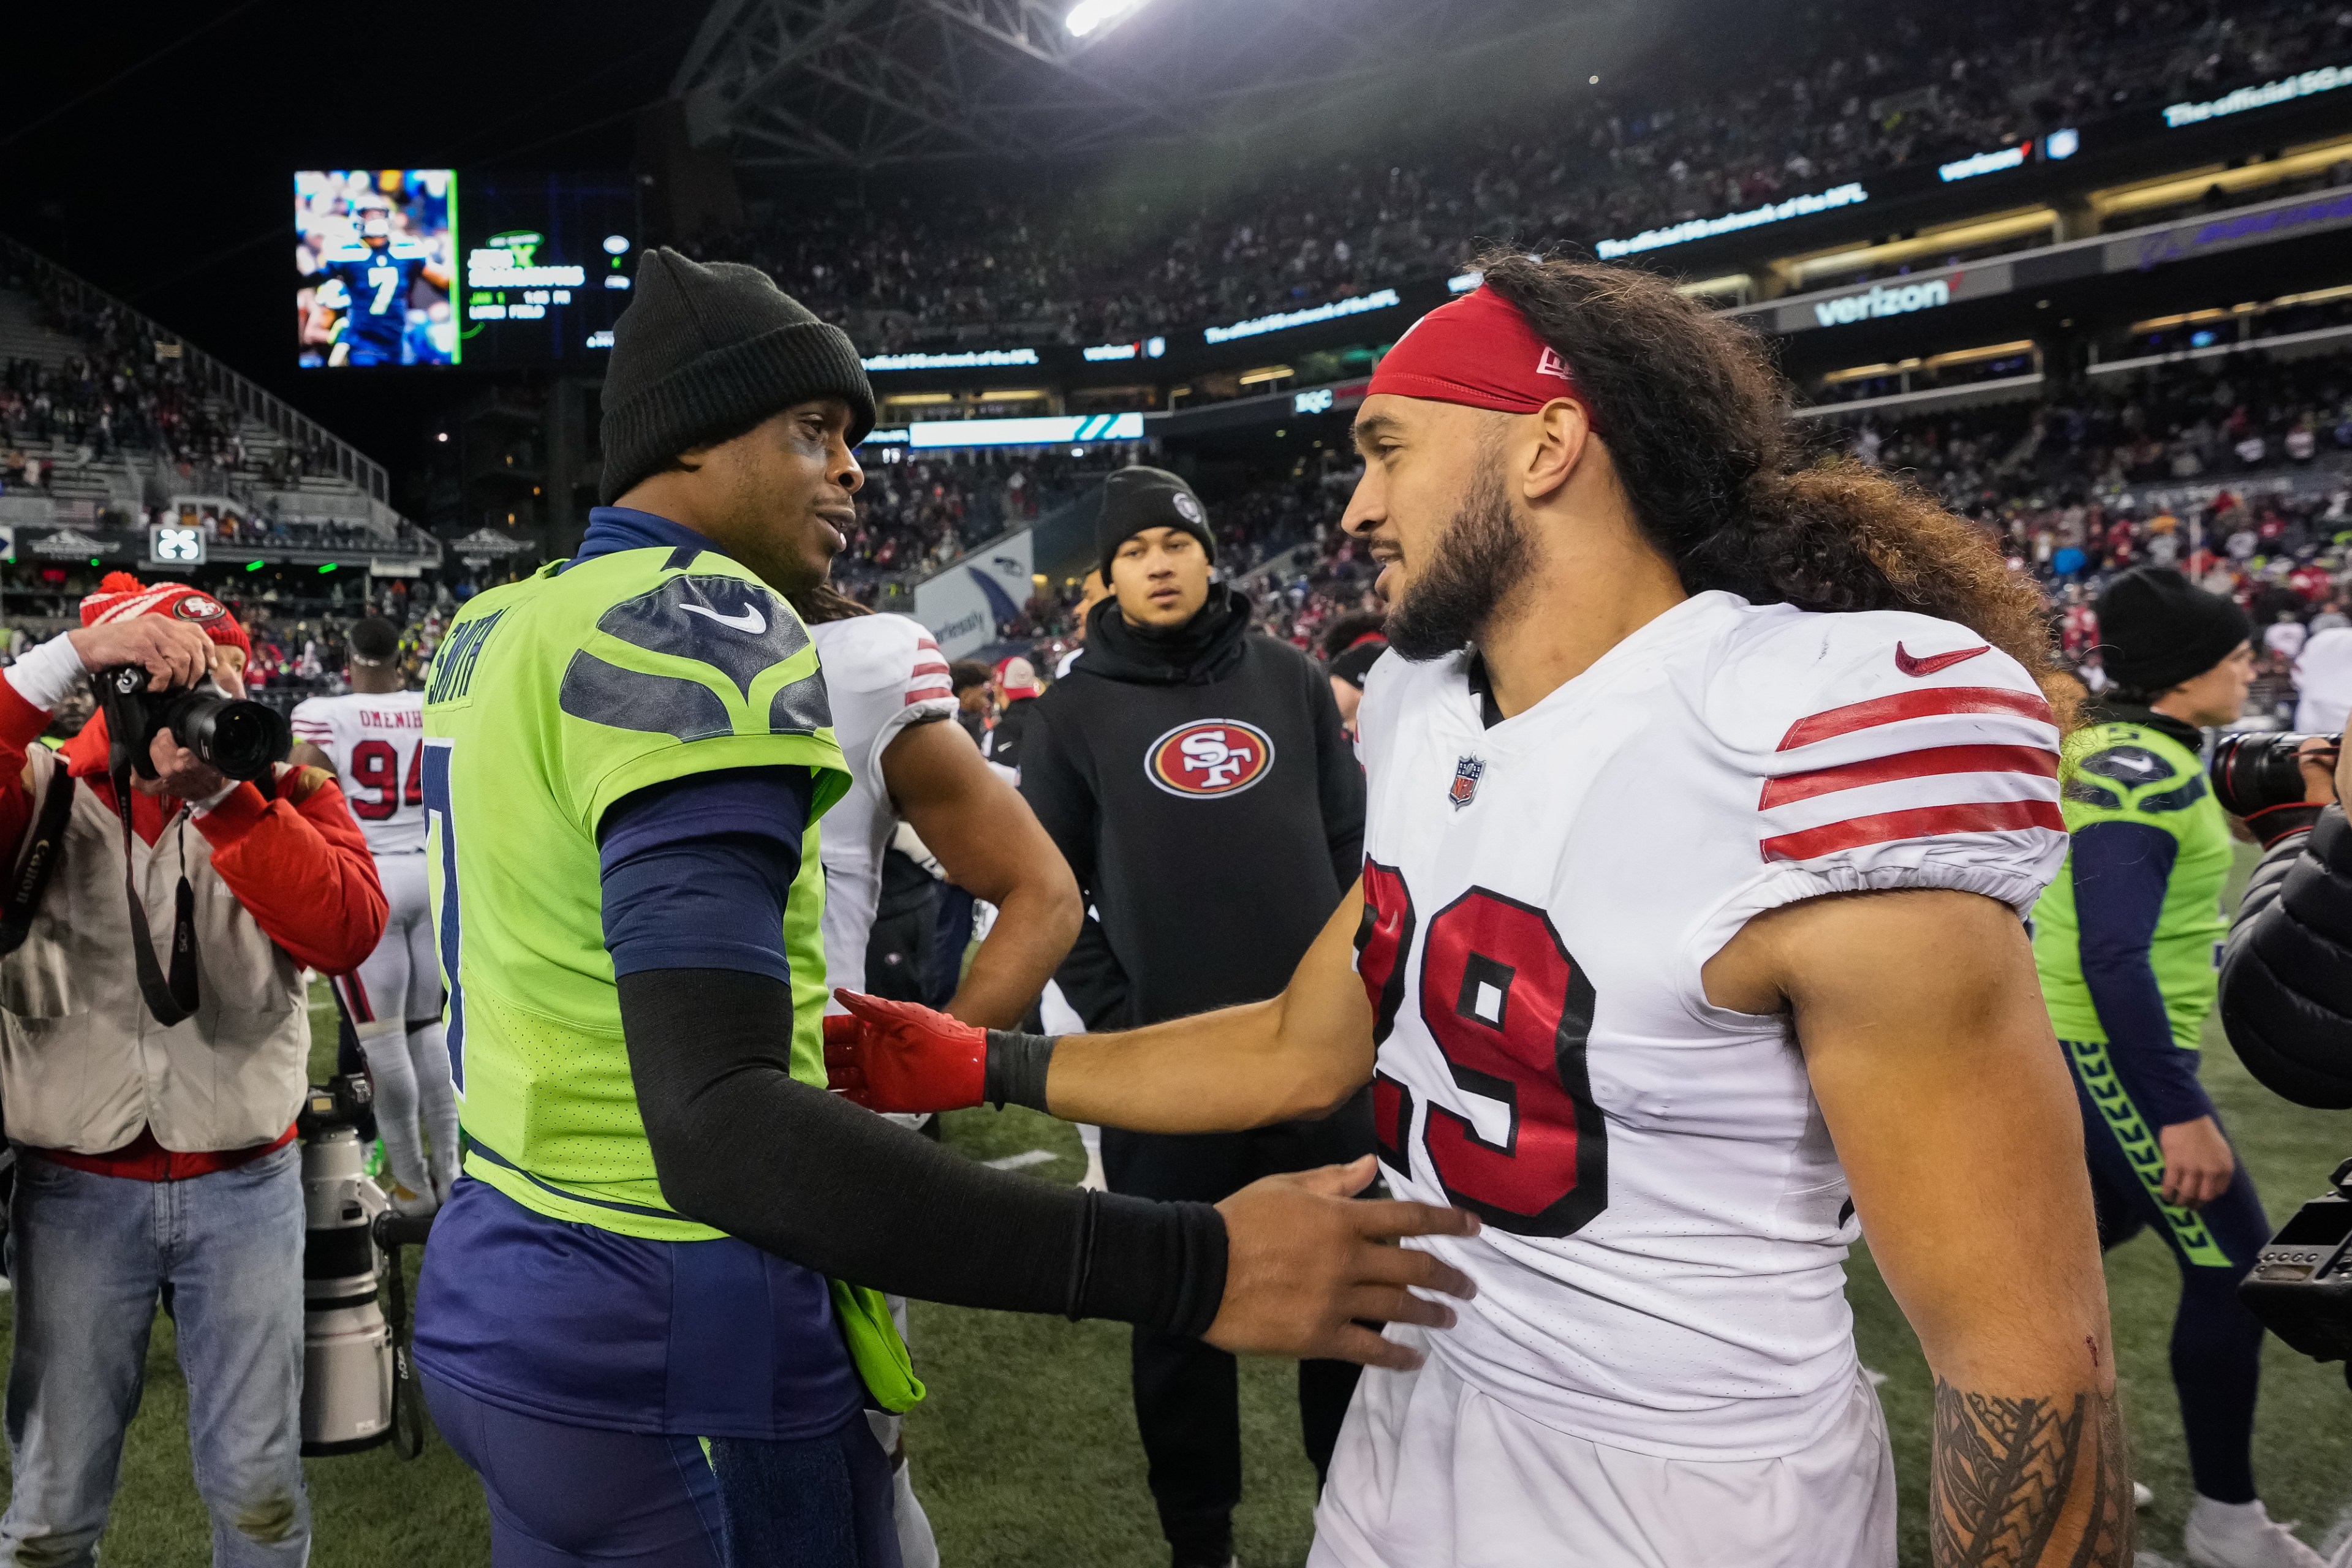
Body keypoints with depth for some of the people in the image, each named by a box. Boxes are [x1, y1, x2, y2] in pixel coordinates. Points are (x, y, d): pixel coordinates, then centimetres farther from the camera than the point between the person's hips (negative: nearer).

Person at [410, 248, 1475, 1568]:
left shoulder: (495, 630, 9)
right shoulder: (696, 633, -21)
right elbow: (721, 1132, -32)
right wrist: (1189, 1269, -35)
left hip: (498, 1301, 9)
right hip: (680, 1370, -9)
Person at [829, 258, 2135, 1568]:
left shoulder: (1819, 766, -26)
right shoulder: (1425, 721, 0)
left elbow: (2030, 1355, -22)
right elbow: (1307, 1051, 11)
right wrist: (983, 1067, 9)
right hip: (1413, 1418, 7)